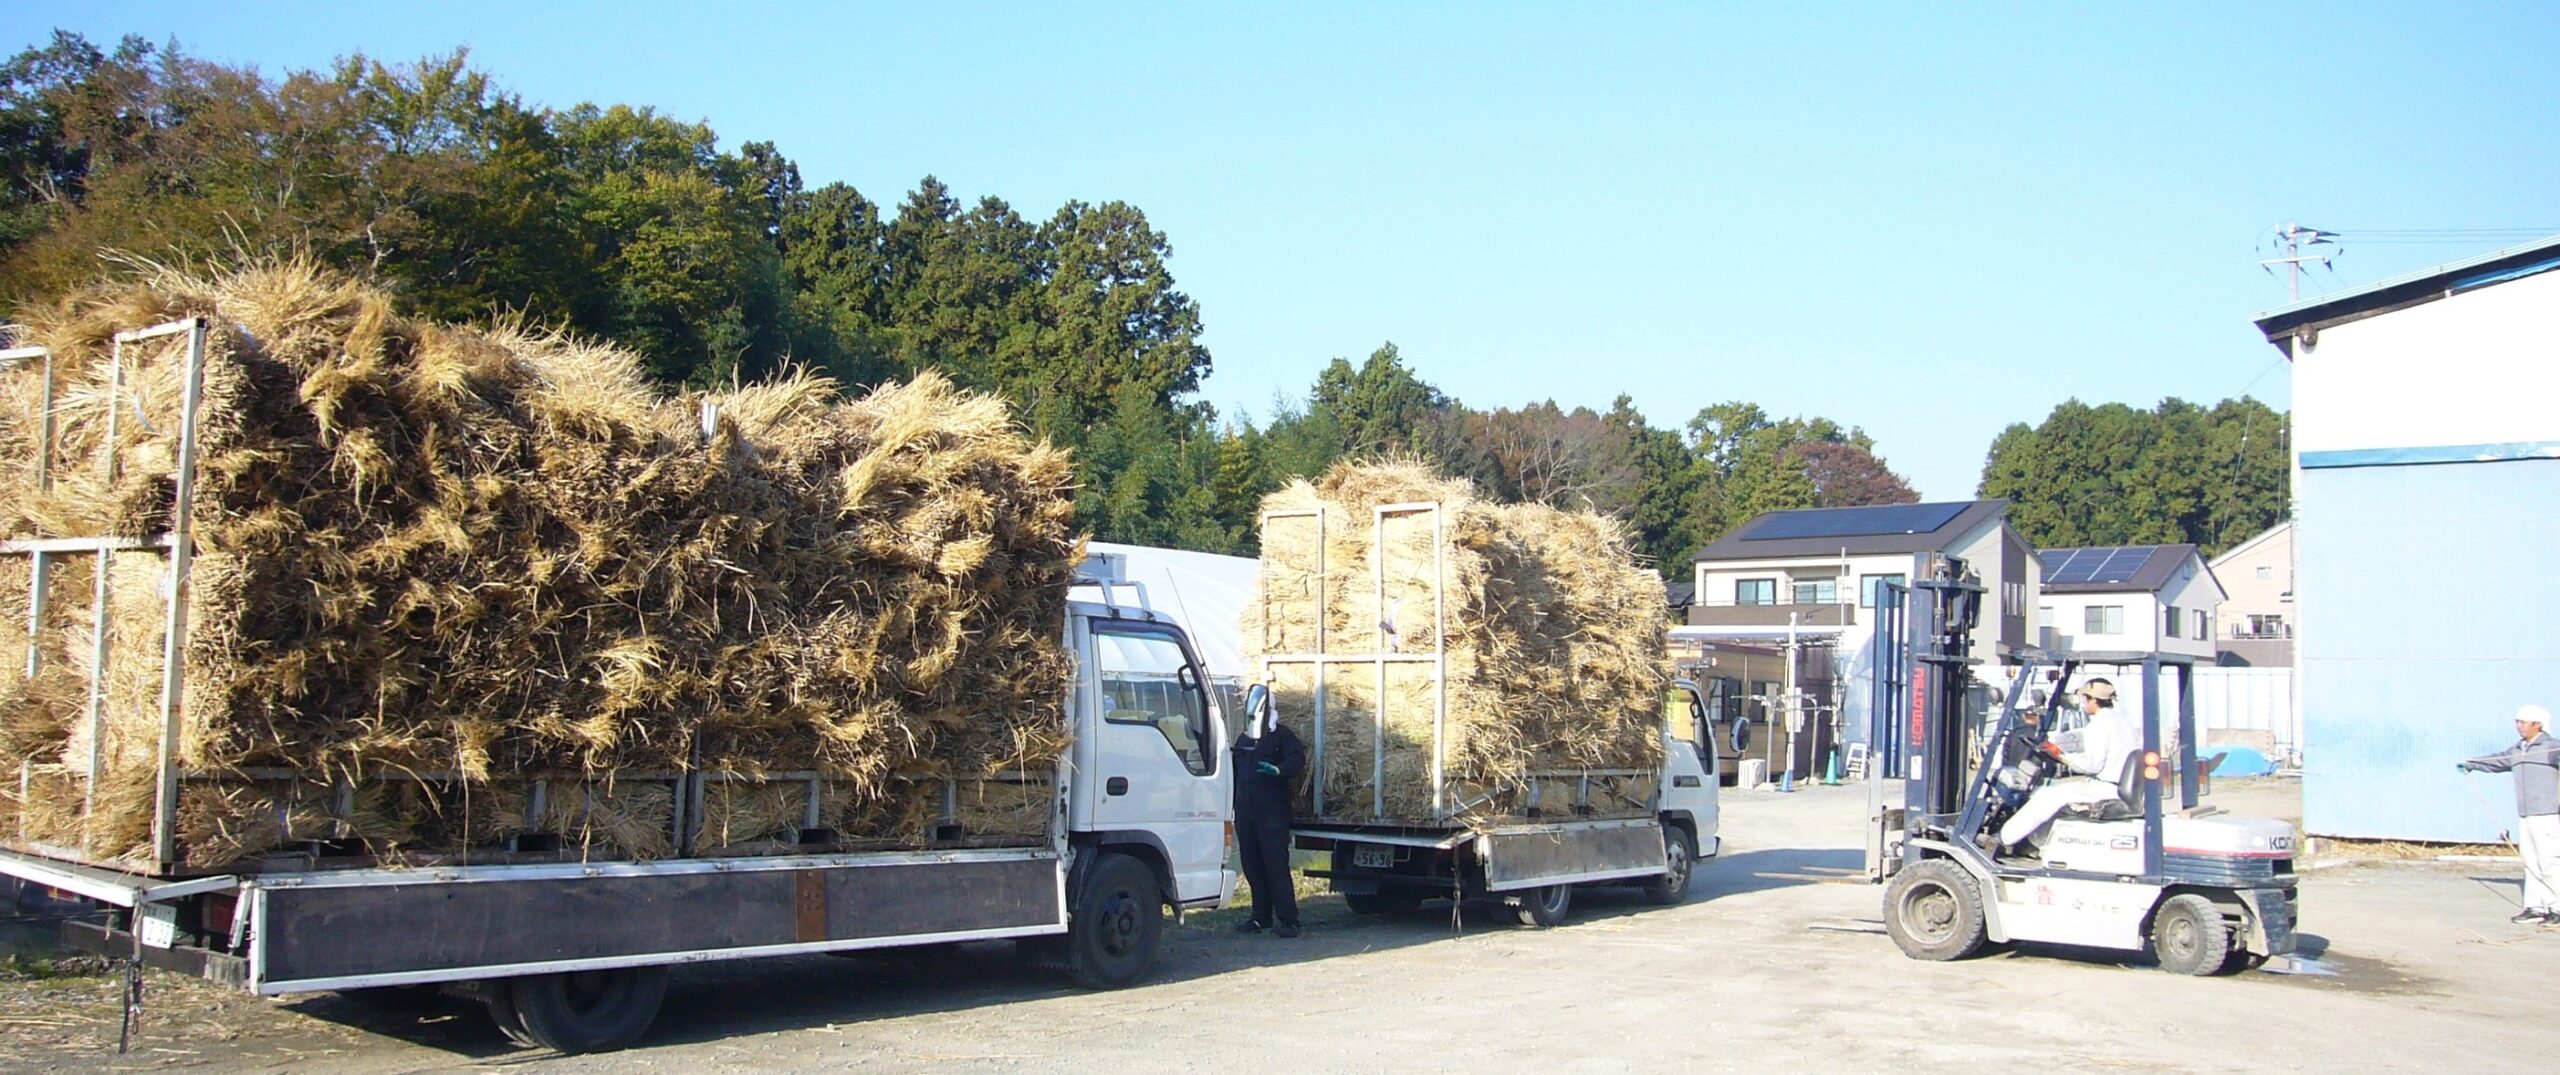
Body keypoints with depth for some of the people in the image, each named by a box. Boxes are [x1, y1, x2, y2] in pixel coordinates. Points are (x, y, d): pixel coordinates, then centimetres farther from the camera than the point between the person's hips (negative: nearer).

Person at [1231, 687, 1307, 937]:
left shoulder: (1281, 735, -1)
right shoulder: (1243, 738, 19)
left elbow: (1297, 760, -15)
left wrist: (1278, 770, -34)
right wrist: (1234, 805, 20)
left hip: (1272, 813, -7)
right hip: (1245, 812, 7)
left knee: (1276, 867, -10)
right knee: (1252, 867, 8)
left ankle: (1288, 920, -10)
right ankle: (1261, 917, 17)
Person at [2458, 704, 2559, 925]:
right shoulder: (2518, 750, 19)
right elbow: (2496, 761, 34)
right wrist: (2469, 764, 45)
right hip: (2525, 815, 8)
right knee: (2531, 863, 7)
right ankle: (2535, 907, 10)